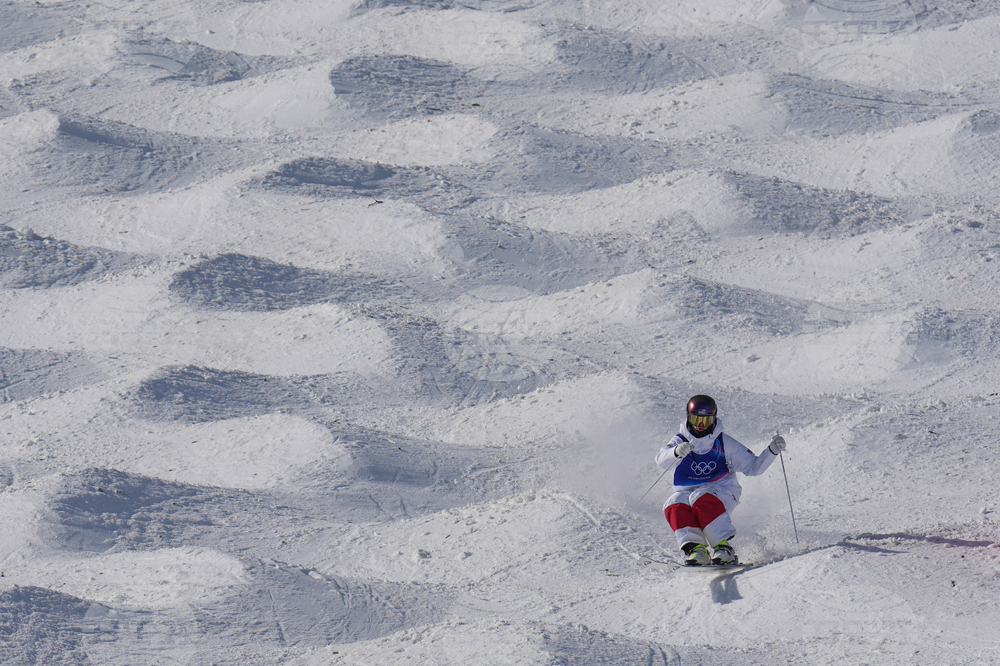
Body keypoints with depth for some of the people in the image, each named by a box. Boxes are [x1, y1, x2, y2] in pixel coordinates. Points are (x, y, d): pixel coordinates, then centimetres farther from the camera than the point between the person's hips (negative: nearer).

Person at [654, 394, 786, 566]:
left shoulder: (724, 443, 4)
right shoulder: (680, 441, 3)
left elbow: (753, 467, 6)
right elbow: (662, 460, -18)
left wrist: (772, 451, -10)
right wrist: (677, 452, -41)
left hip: (720, 492, -2)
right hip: (687, 492, 2)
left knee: (701, 499, -36)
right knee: (675, 506, -32)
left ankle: (723, 546, -36)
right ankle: (694, 547, -36)